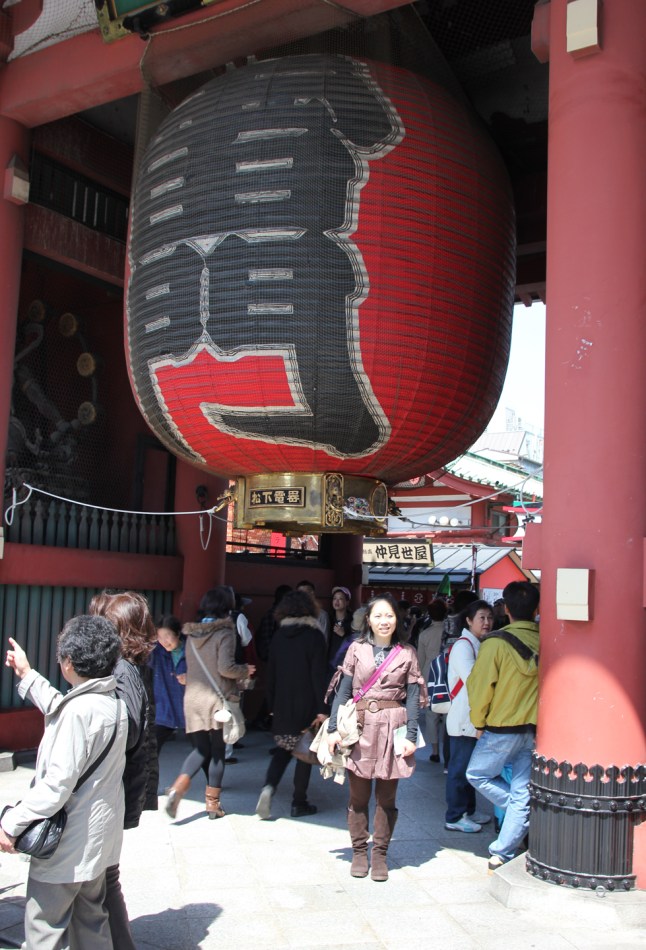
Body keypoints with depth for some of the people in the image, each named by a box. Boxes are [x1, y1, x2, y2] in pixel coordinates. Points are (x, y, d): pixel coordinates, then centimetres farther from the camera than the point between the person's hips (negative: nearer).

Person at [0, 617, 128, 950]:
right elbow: (59, 710, 22)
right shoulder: (114, 702, 3)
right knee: (91, 920, 20)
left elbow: (58, 783, -25)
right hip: (98, 838, 9)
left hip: (68, 842, -9)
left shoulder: (79, 710, -24)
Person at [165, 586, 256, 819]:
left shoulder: (192, 634, 8)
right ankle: (213, 804, 14)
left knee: (200, 749, 14)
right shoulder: (225, 633, -11)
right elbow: (226, 667, -19)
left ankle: (178, 787, -8)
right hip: (217, 700, -5)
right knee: (217, 751, 9)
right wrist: (245, 670, 1)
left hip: (193, 699, 5)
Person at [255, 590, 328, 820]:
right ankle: (299, 803, 12)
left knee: (283, 749, 17)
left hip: (282, 706, 4)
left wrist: (271, 705, 15)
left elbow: (271, 674, 8)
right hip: (306, 707, -4)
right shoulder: (314, 636, -8)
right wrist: (322, 708, -11)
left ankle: (269, 786, -5)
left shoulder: (278, 637, 5)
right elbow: (319, 674, -13)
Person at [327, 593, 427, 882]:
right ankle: (359, 852, 19)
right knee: (358, 795, 6)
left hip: (393, 728, 0)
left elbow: (413, 698, 2)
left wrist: (411, 736, -5)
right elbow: (343, 690, 3)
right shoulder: (357, 649, 4)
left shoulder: (407, 653, 4)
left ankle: (380, 854, 19)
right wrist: (333, 728, -4)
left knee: (387, 796, 6)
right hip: (359, 727, 0)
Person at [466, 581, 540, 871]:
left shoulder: (496, 643, -13)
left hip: (502, 729, -4)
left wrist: (478, 722, 4)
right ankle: (503, 854, 14)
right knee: (522, 794, 10)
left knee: (477, 774, 18)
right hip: (537, 731, 4)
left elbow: (480, 686, -10)